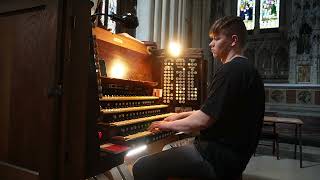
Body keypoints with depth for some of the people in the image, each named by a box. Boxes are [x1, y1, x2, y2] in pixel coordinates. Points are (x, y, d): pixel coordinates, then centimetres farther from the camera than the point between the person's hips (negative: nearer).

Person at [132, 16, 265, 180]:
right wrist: (182, 115, 17)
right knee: (166, 150, 26)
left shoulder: (230, 70, -19)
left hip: (219, 159, -10)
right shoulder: (247, 70, 15)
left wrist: (167, 125, -6)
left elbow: (203, 121, -23)